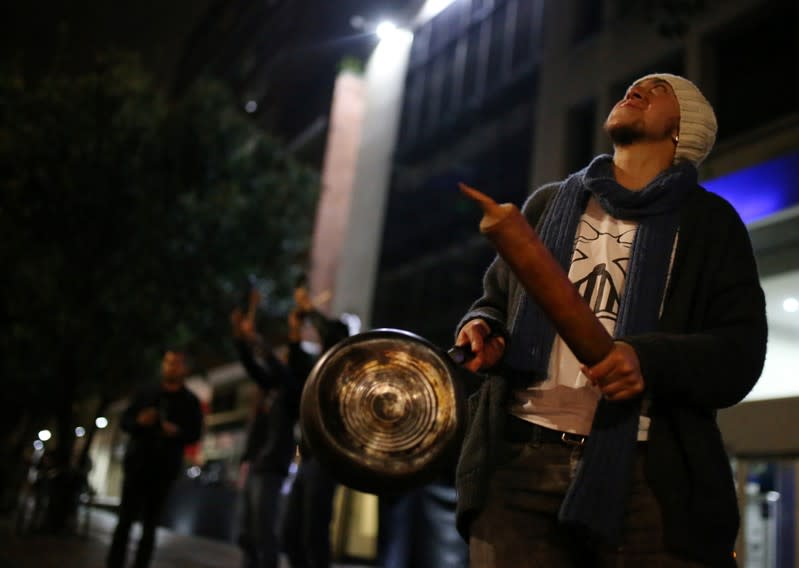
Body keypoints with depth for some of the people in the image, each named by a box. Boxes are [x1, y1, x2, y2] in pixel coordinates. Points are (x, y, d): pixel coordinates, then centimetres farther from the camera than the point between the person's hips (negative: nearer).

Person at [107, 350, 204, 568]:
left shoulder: (190, 401, 6)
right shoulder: (146, 393, 11)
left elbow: (195, 434, 3)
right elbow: (125, 420, 11)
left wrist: (178, 432, -18)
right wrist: (139, 421, -12)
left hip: (165, 467, -1)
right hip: (138, 462, 1)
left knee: (150, 524, 3)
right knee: (125, 519, -4)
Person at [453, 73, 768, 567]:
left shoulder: (709, 222, 12)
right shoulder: (547, 205, 20)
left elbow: (741, 351, 2)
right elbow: (497, 300, 25)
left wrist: (652, 361, -18)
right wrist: (481, 328, 1)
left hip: (649, 475, -1)